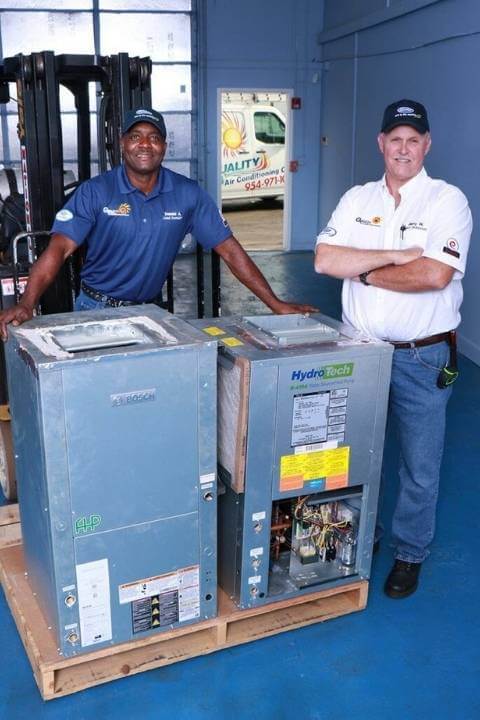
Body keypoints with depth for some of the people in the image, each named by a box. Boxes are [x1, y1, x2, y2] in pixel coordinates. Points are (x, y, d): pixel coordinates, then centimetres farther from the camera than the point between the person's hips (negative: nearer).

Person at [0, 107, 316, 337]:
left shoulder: (188, 194, -7)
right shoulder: (94, 192, -12)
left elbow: (228, 248, -7)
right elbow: (59, 248, -20)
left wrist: (276, 304, -11)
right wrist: (26, 304, -36)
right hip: (97, 309, -1)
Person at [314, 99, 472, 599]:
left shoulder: (448, 201, -7)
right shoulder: (357, 199, 6)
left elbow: (434, 275, -22)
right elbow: (324, 260, -8)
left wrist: (364, 272, -11)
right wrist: (394, 256, -16)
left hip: (422, 356, -3)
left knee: (419, 467, 8)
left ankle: (410, 554, 30)